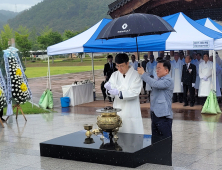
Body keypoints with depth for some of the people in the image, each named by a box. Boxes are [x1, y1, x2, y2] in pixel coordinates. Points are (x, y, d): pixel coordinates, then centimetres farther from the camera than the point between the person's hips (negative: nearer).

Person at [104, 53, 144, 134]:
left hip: (131, 112, -4)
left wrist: (119, 93, -25)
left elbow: (134, 93, -14)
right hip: (117, 112, 4)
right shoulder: (114, 75, 10)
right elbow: (112, 94, 7)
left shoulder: (136, 75, -4)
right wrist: (109, 89, -16)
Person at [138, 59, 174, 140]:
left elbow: (155, 84, -27)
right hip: (155, 114, 9)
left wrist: (143, 74, -21)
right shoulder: (159, 80, 17)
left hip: (163, 116, -9)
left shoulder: (168, 81, -14)